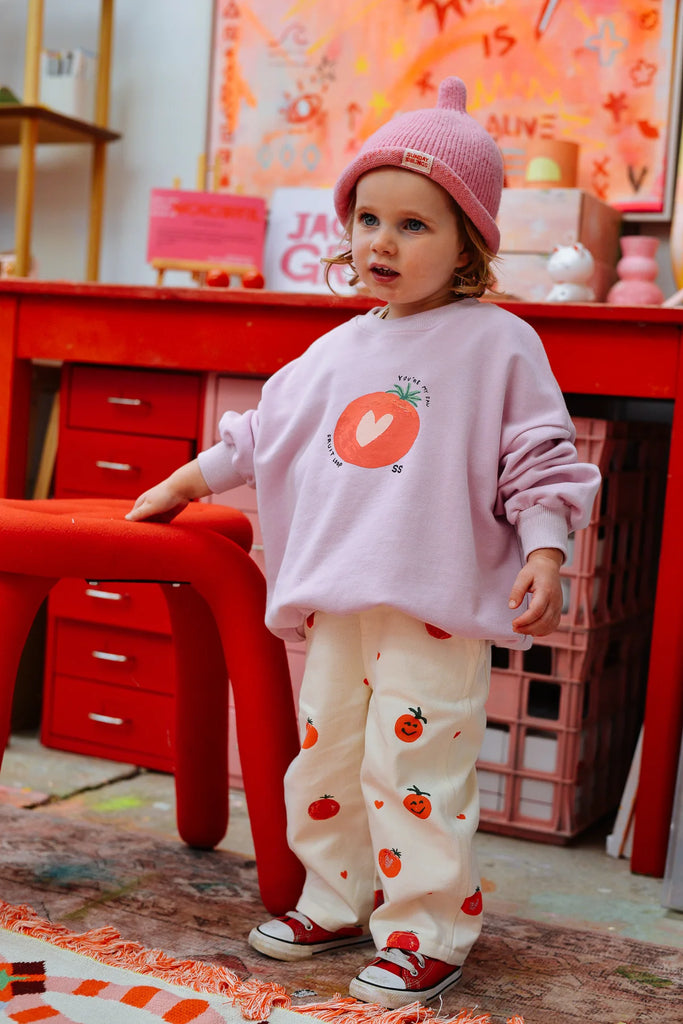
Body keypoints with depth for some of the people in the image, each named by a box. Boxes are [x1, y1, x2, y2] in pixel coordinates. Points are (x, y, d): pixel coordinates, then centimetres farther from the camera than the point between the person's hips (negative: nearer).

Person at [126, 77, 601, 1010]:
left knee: (413, 765, -5)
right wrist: (189, 481, 30)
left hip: (437, 606, -6)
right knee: (325, 754, 14)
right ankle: (338, 900, 32)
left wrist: (545, 551, -15)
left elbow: (539, 459, -4)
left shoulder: (498, 344, -4)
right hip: (335, 600, 7)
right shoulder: (338, 350, 13)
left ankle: (429, 932, 10)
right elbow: (264, 428, 25)